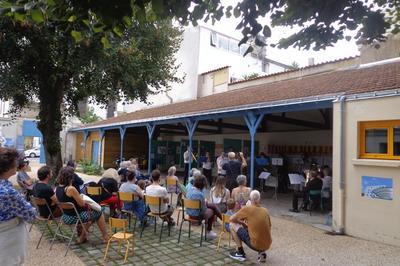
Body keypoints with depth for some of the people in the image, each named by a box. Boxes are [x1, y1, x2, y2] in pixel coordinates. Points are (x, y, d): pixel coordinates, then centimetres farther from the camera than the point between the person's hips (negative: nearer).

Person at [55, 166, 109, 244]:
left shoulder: (57, 188, -2)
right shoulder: (71, 189, -27)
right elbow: (82, 204, -18)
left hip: (65, 217, 8)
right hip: (74, 217, -8)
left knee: (88, 211, 29)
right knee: (98, 213, 10)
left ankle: (82, 236, 32)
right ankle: (106, 237, 22)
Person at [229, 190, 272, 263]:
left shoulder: (247, 209, -9)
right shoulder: (265, 210, 5)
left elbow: (231, 219, 2)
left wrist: (243, 223, 18)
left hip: (255, 245, -6)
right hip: (267, 245, 6)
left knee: (232, 225, 5)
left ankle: (240, 253, 12)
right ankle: (262, 252, 16)